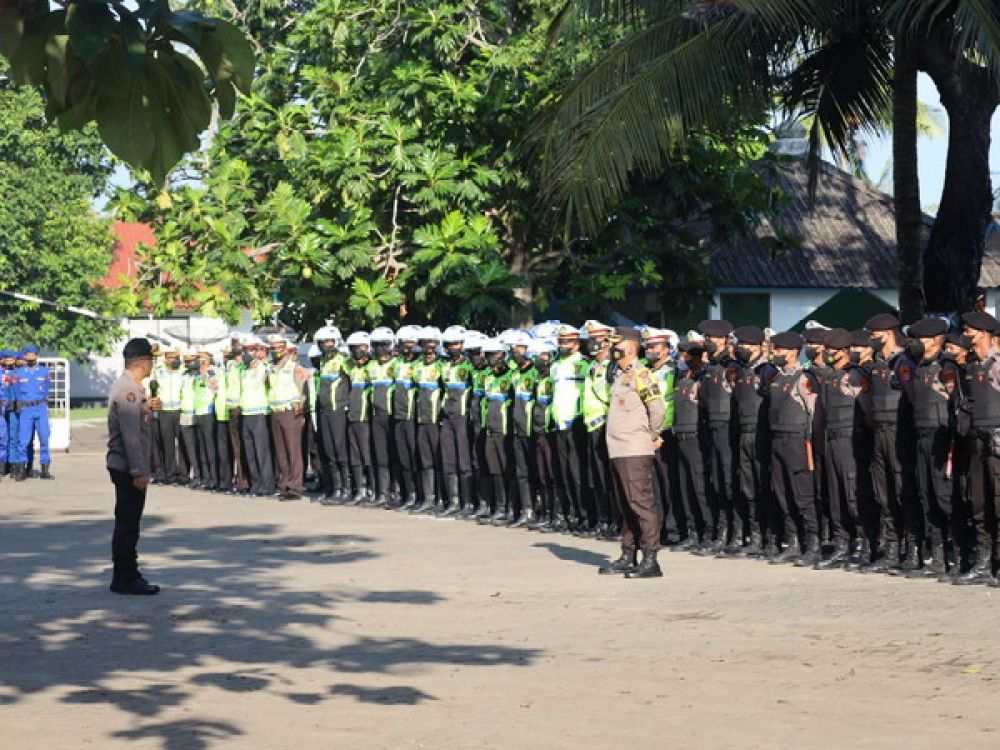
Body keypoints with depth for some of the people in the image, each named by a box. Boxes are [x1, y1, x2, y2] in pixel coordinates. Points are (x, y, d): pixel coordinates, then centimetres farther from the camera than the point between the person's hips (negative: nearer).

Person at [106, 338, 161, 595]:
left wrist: (147, 407, 11)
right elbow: (130, 433, -23)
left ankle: (126, 575, 24)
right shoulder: (128, 389, -18)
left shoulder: (131, 387, 14)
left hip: (126, 467, 10)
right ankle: (126, 579, -1)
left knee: (128, 522, 16)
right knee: (127, 523, -5)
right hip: (128, 467, -10)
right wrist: (139, 471, -24)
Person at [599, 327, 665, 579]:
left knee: (641, 501, -11)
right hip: (618, 450, 10)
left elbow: (657, 407, -18)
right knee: (627, 505, 14)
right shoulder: (620, 374, 17)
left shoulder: (640, 375, -11)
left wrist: (654, 436, -7)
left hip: (635, 451, -10)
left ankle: (650, 560, -12)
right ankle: (628, 557, 21)